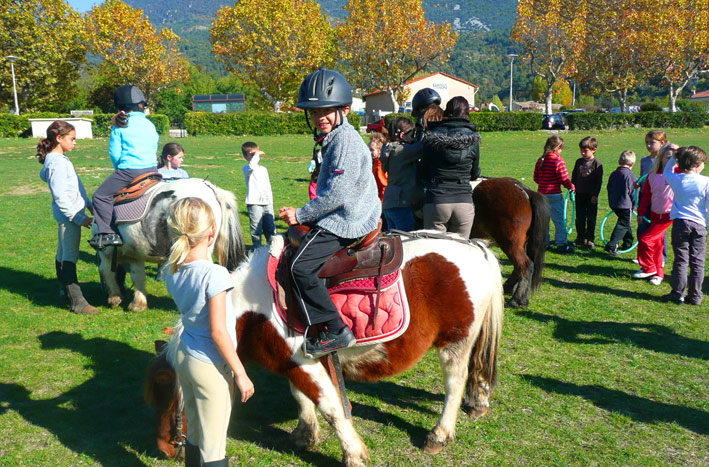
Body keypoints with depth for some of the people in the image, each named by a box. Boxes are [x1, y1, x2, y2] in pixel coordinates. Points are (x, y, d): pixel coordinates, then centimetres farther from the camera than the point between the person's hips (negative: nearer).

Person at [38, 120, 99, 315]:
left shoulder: (59, 160, 12)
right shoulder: (57, 163, -18)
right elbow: (61, 197, -22)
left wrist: (88, 204, 19)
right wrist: (79, 218, -21)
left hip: (66, 215, 11)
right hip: (69, 215, -11)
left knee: (63, 253, 21)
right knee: (70, 257, -10)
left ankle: (65, 289, 37)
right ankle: (77, 302, -10)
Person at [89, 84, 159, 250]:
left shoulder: (119, 126, -3)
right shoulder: (150, 124, 10)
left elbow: (114, 152, -3)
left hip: (128, 170, -5)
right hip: (152, 170, 5)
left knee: (100, 196, 5)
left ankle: (109, 233, -5)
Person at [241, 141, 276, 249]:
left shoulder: (263, 169, 17)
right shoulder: (246, 169, -4)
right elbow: (252, 166, -31)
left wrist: (270, 199, 19)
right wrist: (256, 155, -20)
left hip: (267, 203, 6)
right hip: (254, 203, -6)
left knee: (270, 227, 11)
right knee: (256, 229, -5)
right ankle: (257, 247, 5)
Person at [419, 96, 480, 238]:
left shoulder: (432, 137, -1)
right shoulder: (472, 139, 1)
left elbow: (424, 172, 6)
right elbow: (475, 174, 11)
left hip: (436, 201, -1)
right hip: (464, 201, 1)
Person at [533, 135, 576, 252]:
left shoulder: (540, 160, 5)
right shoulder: (559, 161, -14)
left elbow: (536, 178, 11)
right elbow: (564, 179, -13)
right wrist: (572, 187, 4)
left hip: (541, 193, 7)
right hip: (554, 195, -7)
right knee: (559, 219, 1)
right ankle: (561, 243, 4)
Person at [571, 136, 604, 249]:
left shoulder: (597, 163, -7)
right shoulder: (579, 161, 7)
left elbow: (599, 181, -7)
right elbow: (574, 176, 16)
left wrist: (595, 194, -10)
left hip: (591, 195, -4)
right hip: (580, 194, 4)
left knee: (591, 218, 3)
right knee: (579, 217, 9)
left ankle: (590, 239, 10)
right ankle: (580, 238, 19)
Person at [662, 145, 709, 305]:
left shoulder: (676, 179, -1)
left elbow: (666, 172, 23)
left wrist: (674, 158, 22)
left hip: (680, 222, 1)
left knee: (681, 260, 6)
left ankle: (678, 294, 7)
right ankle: (695, 296, 11)